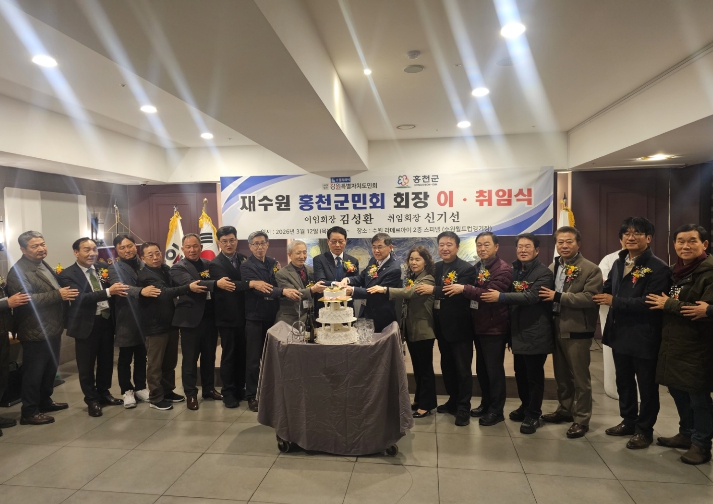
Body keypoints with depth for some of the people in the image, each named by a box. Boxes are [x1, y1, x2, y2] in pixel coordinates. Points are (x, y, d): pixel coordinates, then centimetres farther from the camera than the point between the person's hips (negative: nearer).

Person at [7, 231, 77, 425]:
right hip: (36, 333, -9)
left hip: (52, 329, 9)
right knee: (33, 373, 2)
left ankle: (45, 401, 34)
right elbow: (26, 300, -28)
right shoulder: (18, 271, -17)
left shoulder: (44, 266, 13)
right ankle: (29, 412, 14)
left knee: (50, 369, 19)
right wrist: (58, 295, -28)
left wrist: (64, 292, 6)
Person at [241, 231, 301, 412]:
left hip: (271, 316, 5)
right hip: (254, 318, -5)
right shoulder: (246, 266, -10)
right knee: (254, 359, 2)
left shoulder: (272, 263, 7)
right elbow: (259, 290, -24)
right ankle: (251, 396, 14)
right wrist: (283, 291, -36)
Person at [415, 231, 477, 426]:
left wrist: (433, 290, -27)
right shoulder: (436, 267, 7)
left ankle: (463, 408, 16)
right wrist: (424, 290, -15)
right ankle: (453, 401, 33)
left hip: (460, 327, -6)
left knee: (462, 368, 5)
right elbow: (429, 291, 6)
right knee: (447, 366, 18)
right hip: (442, 326, 7)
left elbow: (461, 294, -26)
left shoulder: (467, 269, -13)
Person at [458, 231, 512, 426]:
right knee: (481, 369, 16)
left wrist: (464, 289, -29)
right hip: (478, 326, 7)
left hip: (495, 328, -7)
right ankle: (486, 404, 31)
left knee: (494, 370, 3)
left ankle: (496, 410, 16)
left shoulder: (503, 269, -13)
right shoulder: (476, 268, 10)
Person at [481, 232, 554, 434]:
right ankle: (525, 406, 34)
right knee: (520, 373, 16)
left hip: (536, 333, -7)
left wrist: (501, 297, -31)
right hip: (518, 331, 7)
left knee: (534, 375, 4)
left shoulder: (544, 273, -12)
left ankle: (533, 414, 18)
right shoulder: (514, 270, 11)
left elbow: (531, 297, -26)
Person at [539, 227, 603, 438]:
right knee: (561, 375, 18)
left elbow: (590, 298, -21)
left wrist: (558, 296, -22)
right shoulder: (552, 267, 11)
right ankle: (565, 409, 33)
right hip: (556, 329, 6)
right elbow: (546, 294, 16)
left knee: (580, 377, 5)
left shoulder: (591, 269, -8)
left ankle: (581, 419, 17)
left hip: (577, 331, -6)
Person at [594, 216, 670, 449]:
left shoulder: (658, 268, -14)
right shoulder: (618, 263, 11)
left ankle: (644, 429, 24)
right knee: (623, 382, 19)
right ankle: (628, 421, 35)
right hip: (620, 333, 7)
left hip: (644, 337, -7)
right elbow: (607, 290, 11)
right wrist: (603, 296, -9)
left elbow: (649, 303, -23)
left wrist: (614, 301, -20)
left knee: (646, 385, 9)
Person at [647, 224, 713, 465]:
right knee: (678, 391, 17)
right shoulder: (675, 271, 11)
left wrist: (669, 304, -17)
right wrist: (664, 304, -1)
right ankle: (686, 434, 34)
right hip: (673, 343, 8)